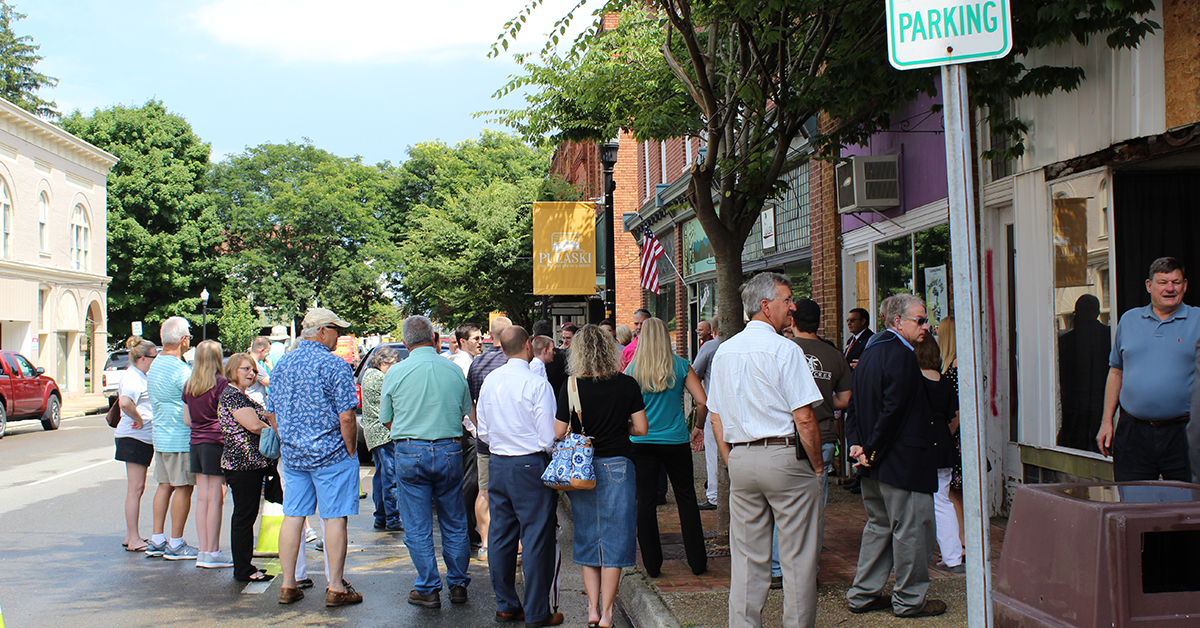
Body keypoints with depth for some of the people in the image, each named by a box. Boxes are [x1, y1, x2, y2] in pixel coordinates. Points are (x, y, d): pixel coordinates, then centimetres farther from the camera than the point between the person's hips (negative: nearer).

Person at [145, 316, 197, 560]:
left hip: (161, 436, 9)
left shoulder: (155, 365, 12)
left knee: (165, 485, 13)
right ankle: (176, 544, 2)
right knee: (183, 487, -2)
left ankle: (157, 540, 17)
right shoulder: (180, 370, -18)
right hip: (181, 437, -9)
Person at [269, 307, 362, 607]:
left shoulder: (282, 364, 8)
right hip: (331, 454, -6)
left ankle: (288, 585, 16)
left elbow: (273, 413, 13)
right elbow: (346, 417, -16)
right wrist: (351, 450, -4)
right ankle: (336, 588, 5)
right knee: (335, 518, 0)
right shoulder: (334, 365, -12)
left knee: (292, 517, 11)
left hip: (292, 455, 6)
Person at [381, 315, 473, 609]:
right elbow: (466, 412, 9)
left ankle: (428, 590, 11)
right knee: (454, 524, 14)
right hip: (450, 450, 2)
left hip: (410, 453, -2)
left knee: (418, 527, 7)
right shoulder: (455, 371, -1)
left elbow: (386, 419, 3)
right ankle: (458, 585, 22)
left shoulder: (396, 373, -5)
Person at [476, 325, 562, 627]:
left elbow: (483, 432, 12)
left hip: (497, 465, 7)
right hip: (530, 466, -6)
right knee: (537, 539, 1)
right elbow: (549, 437, -14)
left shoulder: (489, 381, 4)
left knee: (501, 536, 13)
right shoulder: (537, 383, -15)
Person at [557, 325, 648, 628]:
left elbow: (558, 432, -6)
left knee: (587, 537, 13)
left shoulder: (571, 386, -7)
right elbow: (641, 428, -3)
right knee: (614, 537, 5)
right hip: (617, 465, -1)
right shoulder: (627, 384, -5)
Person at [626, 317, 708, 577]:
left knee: (645, 501, 7)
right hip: (676, 442, 0)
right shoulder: (680, 366, -3)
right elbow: (702, 402, -8)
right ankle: (697, 561, 15)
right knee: (686, 499, 11)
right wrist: (699, 427, 8)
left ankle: (652, 564, 11)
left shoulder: (632, 370, -2)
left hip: (641, 443, 0)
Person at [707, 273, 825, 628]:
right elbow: (804, 418, -14)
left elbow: (716, 416, 14)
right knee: (798, 558, 4)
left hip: (740, 459, 6)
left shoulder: (724, 351, 10)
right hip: (785, 456, -6)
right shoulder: (784, 350, -11)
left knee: (747, 557, 11)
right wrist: (817, 465, -3)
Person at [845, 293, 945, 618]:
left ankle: (863, 594, 22)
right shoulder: (901, 356, -17)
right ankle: (909, 599, 12)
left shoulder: (870, 352, 13)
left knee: (879, 525, 18)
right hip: (902, 461, -10)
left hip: (873, 465, 10)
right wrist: (872, 450, -14)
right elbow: (893, 409, -22)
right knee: (911, 528, 2)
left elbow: (853, 405, 11)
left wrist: (856, 443, 1)